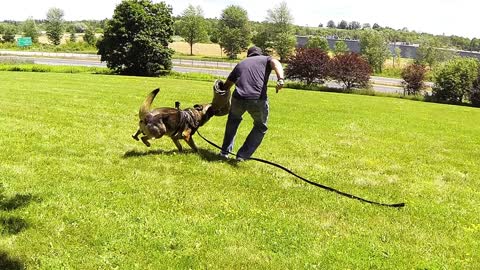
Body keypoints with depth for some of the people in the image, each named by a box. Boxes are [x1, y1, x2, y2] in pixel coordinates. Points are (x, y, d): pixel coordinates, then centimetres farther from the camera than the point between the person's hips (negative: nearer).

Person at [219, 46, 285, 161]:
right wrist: (280, 79, -22)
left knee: (233, 120, 34)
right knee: (261, 127, 24)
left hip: (238, 99, 3)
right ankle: (242, 155, 21)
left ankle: (225, 152, 36)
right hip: (258, 100, -3)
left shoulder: (240, 64, 29)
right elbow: (276, 63, -5)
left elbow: (226, 85, 31)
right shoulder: (266, 59, 20)